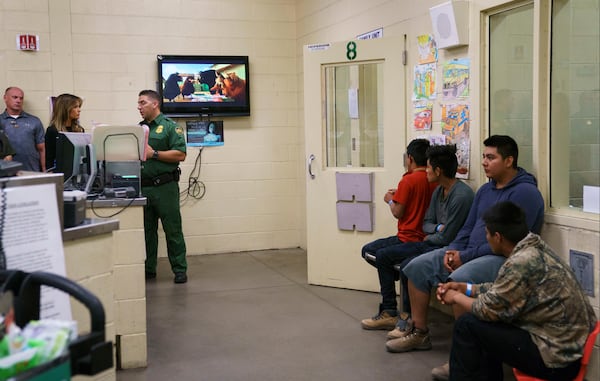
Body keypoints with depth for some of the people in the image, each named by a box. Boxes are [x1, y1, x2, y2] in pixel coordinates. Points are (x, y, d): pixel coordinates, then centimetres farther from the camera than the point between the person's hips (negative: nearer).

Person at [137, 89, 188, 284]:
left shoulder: (170, 126, -2)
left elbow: (180, 154, -11)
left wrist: (153, 154, -15)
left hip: (164, 187, -6)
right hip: (142, 187, 6)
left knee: (173, 230, -1)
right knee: (146, 230, 11)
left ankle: (180, 270, 6)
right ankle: (148, 269, 21)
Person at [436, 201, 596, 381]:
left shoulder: (521, 263, -25)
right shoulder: (534, 247, 3)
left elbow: (488, 309, -13)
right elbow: (502, 290, 16)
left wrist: (457, 297, 3)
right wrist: (465, 288, 14)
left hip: (556, 356, -9)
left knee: (467, 325, -5)